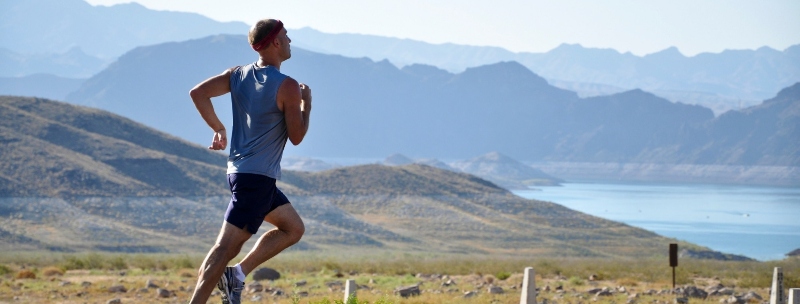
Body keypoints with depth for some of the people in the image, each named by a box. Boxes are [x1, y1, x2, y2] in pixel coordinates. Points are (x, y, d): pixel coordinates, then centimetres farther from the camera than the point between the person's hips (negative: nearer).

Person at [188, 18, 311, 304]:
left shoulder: (238, 75, 7)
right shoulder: (287, 87, -14)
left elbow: (198, 93, 2)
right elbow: (296, 137, -9)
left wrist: (218, 128, 11)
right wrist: (306, 103, 5)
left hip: (240, 170, 9)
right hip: (258, 176, -9)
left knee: (293, 228, 19)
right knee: (227, 246, -11)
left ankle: (237, 274, 11)